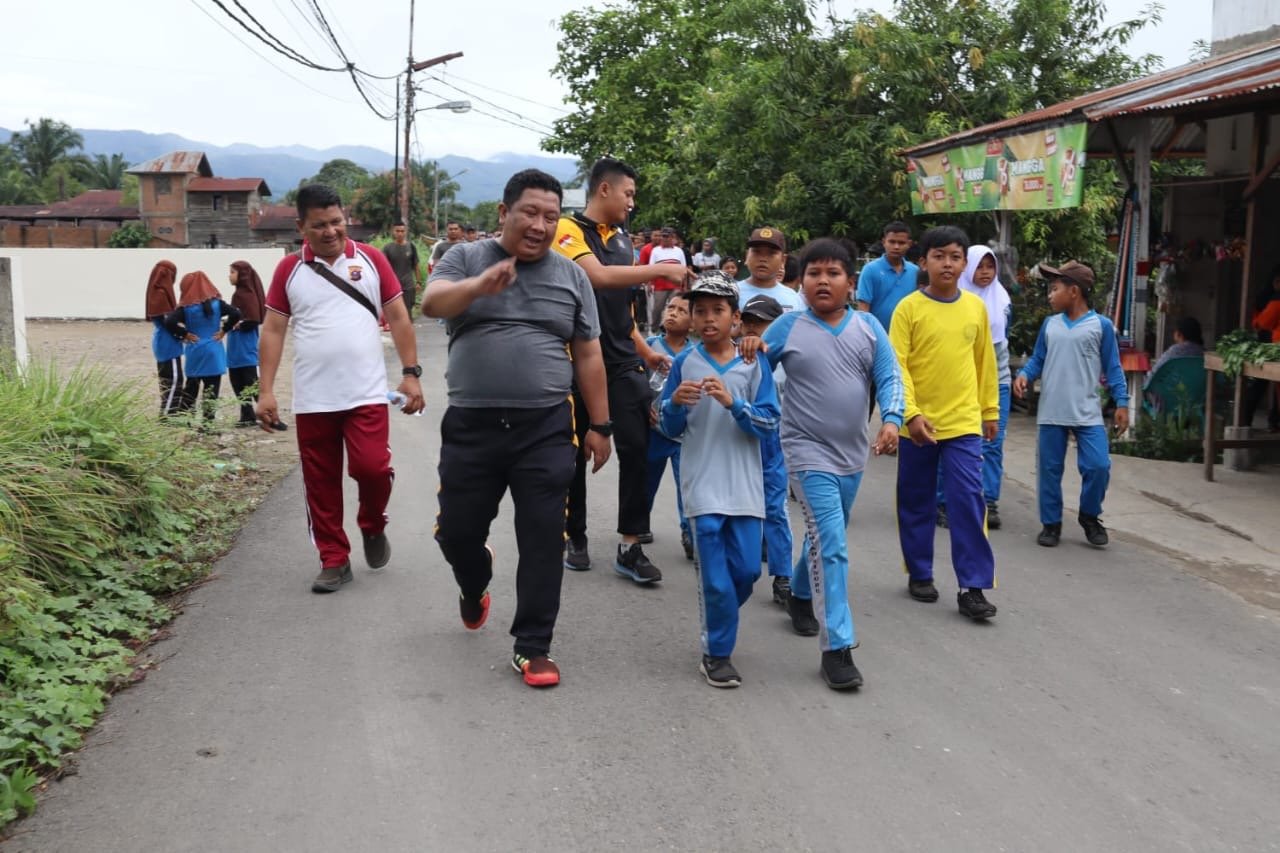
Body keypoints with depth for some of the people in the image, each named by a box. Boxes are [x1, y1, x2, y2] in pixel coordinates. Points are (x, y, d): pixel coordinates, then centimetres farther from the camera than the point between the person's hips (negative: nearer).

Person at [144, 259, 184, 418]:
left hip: (162, 343, 10)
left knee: (167, 380, 13)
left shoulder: (156, 292, 11)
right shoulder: (162, 293, -17)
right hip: (168, 344, -10)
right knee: (174, 380, -7)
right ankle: (166, 415, -6)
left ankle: (167, 414, 18)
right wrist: (183, 334, -8)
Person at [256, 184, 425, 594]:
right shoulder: (289, 269, 3)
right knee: (320, 483, 6)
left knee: (371, 467, -13)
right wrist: (266, 391, -3)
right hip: (312, 399, 1)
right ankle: (334, 560, 20)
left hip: (367, 392, -1)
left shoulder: (371, 259, 2)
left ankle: (373, 527, 18)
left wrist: (411, 373, -2)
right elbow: (272, 331, 4)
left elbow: (398, 318, 5)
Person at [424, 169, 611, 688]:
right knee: (456, 532, 10)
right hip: (471, 426, 0)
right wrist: (479, 285, -37)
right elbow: (431, 303, -17)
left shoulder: (571, 276, 8)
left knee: (543, 542, 0)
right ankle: (474, 588, 44)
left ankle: (531, 647, 12)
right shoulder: (466, 259, 3)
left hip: (545, 429, 1)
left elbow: (588, 355, 10)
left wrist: (599, 425, 7)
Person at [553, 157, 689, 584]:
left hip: (624, 364, 6)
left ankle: (630, 547, 3)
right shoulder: (569, 230, -8)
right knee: (576, 451, 6)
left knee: (635, 447, -2)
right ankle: (575, 537, 21)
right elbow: (598, 276, -25)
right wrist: (660, 269, -21)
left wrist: (645, 351, 19)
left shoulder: (621, 238, 15)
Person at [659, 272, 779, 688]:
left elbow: (769, 423, -5)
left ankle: (717, 627, 34)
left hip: (745, 486, 2)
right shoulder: (684, 363, 1)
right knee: (716, 578, -2)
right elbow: (670, 429, 5)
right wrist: (676, 403, -17)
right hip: (704, 487, -1)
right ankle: (717, 655, 16)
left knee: (747, 570, 6)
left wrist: (732, 402, -20)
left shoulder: (753, 365, 1)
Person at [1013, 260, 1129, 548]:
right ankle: (1051, 523, 20)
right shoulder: (1049, 324, 8)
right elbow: (1037, 359, 13)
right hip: (1051, 413, 3)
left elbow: (1112, 368, 2)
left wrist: (1121, 403, -3)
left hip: (1087, 414, -3)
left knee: (1098, 465, -8)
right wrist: (1024, 374, -8)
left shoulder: (1101, 325, -1)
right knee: (1049, 469, 7)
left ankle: (1090, 516, 15)